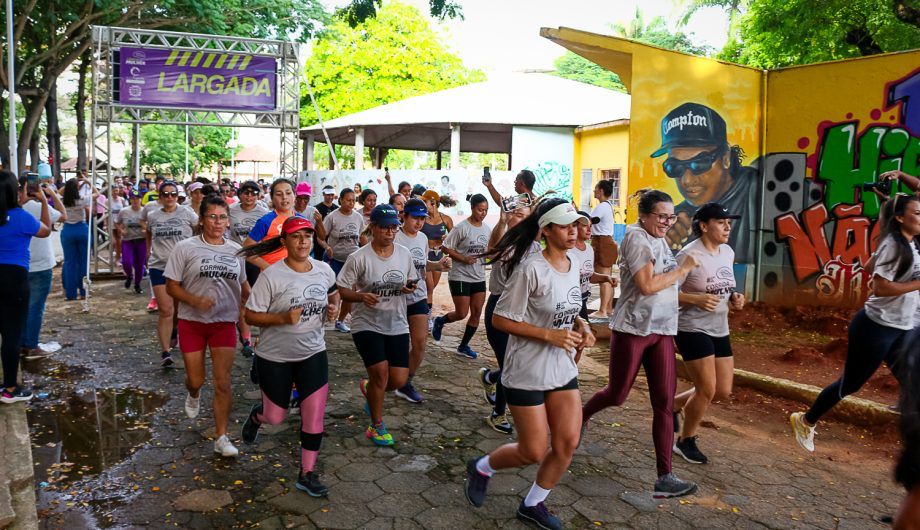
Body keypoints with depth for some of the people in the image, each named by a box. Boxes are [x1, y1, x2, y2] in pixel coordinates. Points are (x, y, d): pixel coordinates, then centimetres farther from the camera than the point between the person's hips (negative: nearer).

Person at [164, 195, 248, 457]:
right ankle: (193, 395, 48)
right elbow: (171, 286, -6)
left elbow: (243, 285, 16)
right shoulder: (185, 248, -8)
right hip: (192, 322, -1)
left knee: (223, 383, -1)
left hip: (224, 322, 2)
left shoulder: (236, 250, 2)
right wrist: (195, 300, -22)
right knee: (195, 379, 10)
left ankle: (221, 437, 10)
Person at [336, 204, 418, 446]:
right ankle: (376, 426, 13)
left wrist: (410, 287, -9)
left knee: (399, 380, 1)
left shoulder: (404, 254, 1)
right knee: (380, 373, -13)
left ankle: (369, 388, 38)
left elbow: (411, 281, 15)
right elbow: (341, 290, -8)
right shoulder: (359, 258, -13)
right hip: (367, 325, -4)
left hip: (397, 325, 4)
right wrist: (361, 296, -28)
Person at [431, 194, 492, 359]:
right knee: (462, 314, -5)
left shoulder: (487, 228, 5)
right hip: (460, 276, -6)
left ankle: (464, 346, 20)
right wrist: (464, 259, -20)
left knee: (476, 313, 5)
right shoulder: (462, 228, -13)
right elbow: (446, 248, -11)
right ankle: (440, 321, 27)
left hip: (479, 277, 6)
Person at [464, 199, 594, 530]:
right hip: (527, 374, -7)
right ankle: (482, 468, 31)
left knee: (568, 444, 5)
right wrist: (550, 335, -23)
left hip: (564, 370, 7)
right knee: (534, 452, 2)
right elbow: (500, 320, -18)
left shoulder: (572, 266, 4)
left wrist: (581, 327, -2)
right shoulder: (532, 270, -20)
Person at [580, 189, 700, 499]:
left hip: (662, 330, 7)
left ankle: (664, 477, 5)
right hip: (633, 328, -7)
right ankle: (581, 417, 39)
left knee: (665, 403, 1)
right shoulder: (636, 238, -11)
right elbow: (646, 286, -20)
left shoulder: (659, 240, 14)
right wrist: (683, 269, -12)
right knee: (617, 395, 6)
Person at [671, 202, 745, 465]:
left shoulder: (728, 253, 7)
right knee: (707, 390, -5)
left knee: (723, 391, 10)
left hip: (719, 330, 8)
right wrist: (697, 299, -28)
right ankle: (685, 441, 18)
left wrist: (734, 298, 0)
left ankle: (674, 404, 34)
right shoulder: (689, 254, -17)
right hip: (693, 330, -8)